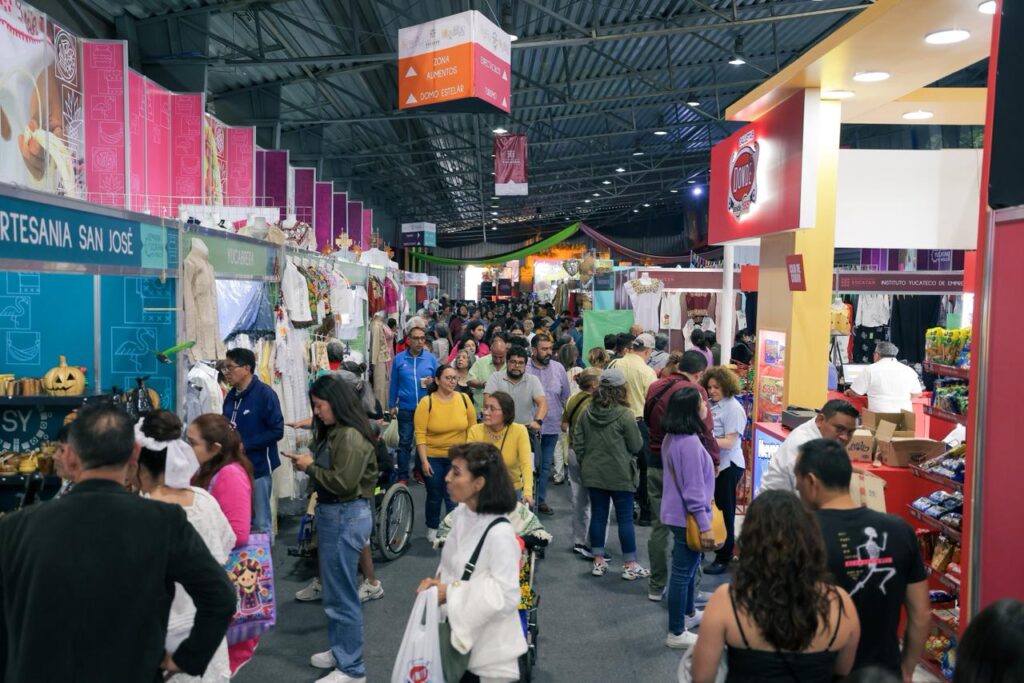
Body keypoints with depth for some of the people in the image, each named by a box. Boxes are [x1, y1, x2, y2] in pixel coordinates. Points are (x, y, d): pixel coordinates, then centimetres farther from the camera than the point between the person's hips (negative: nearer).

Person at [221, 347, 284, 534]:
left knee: (260, 523, 5)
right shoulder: (231, 396, 9)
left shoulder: (264, 394, -13)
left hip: (258, 468, -7)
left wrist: (244, 444, -20)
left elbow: (277, 431, -17)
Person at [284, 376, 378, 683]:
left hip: (347, 516, -10)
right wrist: (309, 464, -1)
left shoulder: (351, 436, -20)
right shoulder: (334, 432, 10)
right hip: (335, 513, 10)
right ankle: (340, 650, 35)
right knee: (335, 588, 20)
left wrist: (310, 467, -14)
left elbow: (344, 482, -24)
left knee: (341, 592, 0)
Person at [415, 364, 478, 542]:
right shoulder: (426, 402, -14)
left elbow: (472, 428, 1)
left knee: (453, 496, 1)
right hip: (432, 457, -1)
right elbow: (420, 434, -14)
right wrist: (424, 461, -16)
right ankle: (432, 528, 36)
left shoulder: (464, 399, -8)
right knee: (434, 496, 15)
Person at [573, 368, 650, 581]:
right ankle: (630, 565, 12)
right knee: (625, 518, 4)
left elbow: (578, 443, 4)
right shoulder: (624, 414, -16)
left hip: (593, 474, 5)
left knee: (598, 515, 12)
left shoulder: (587, 412, 0)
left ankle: (598, 561, 20)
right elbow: (636, 445, -9)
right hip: (620, 475, -5)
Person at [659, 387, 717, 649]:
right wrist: (705, 526, -21)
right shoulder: (689, 442, -25)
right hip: (688, 517, -10)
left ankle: (689, 613, 43)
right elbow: (693, 489, -24)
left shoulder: (672, 438, 6)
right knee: (683, 572, 1)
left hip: (678, 513, 10)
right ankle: (676, 633, 12)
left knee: (689, 567, 25)